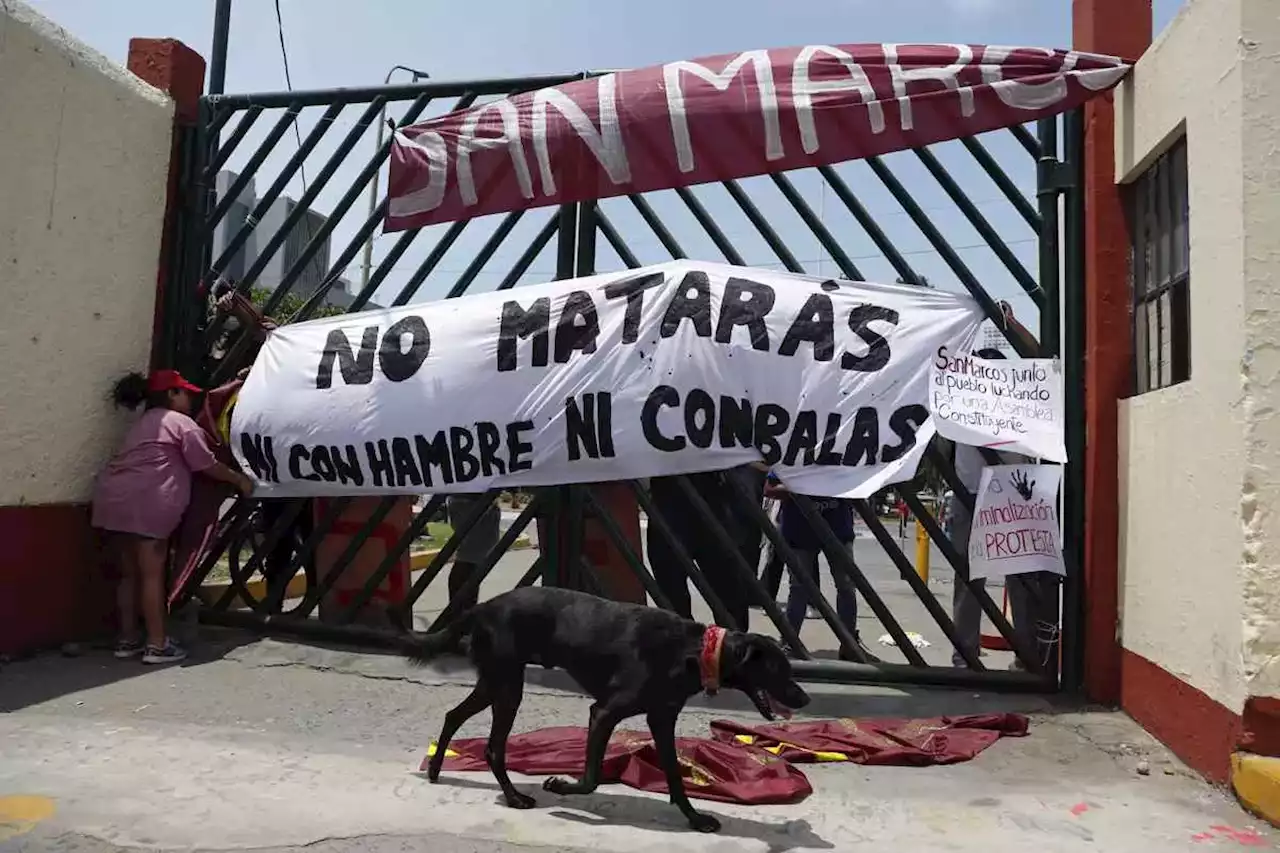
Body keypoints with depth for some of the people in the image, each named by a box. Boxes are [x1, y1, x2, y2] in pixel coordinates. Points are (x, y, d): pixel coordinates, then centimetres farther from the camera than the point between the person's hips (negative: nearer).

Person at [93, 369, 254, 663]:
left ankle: (127, 639, 20)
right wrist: (240, 479, 18)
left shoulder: (143, 423, 31)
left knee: (129, 574, 15)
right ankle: (157, 645, 0)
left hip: (111, 498, 8)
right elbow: (207, 465, 5)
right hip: (144, 502, -8)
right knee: (151, 574, -4)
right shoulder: (181, 422, 6)